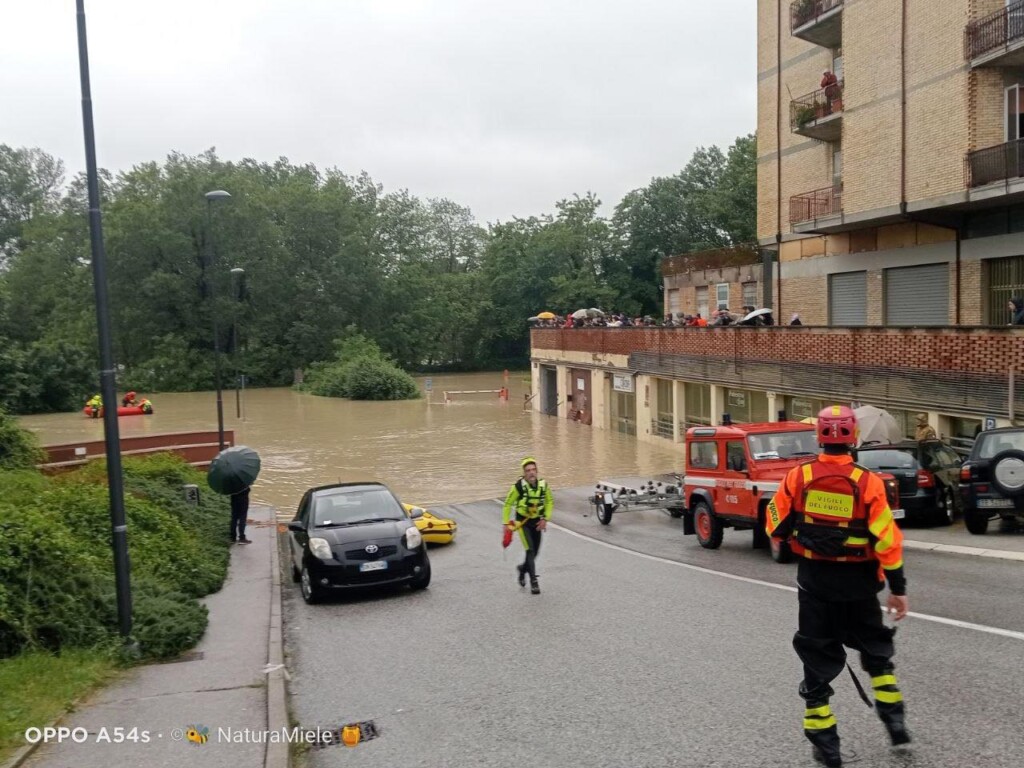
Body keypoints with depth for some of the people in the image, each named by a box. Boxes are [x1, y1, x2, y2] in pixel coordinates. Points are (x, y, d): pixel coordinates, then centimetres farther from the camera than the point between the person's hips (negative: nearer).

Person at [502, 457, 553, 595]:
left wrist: (545, 519, -2)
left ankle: (523, 568, 42)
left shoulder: (543, 485, -12)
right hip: (522, 521, -4)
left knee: (535, 552, 12)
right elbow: (507, 504, -8)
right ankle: (533, 581, -6)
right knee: (530, 550, -15)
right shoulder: (518, 486, -22)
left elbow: (549, 502, 6)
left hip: (536, 522, 4)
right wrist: (506, 523, -7)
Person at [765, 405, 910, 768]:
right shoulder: (867, 483, -14)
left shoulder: (798, 477, -10)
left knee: (818, 656, 10)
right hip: (857, 582, 0)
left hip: (814, 579, 1)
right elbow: (887, 541, -12)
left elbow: (775, 526, -1)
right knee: (874, 647, 24)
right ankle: (892, 717, 23)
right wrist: (898, 588, -2)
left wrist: (788, 539, 21)